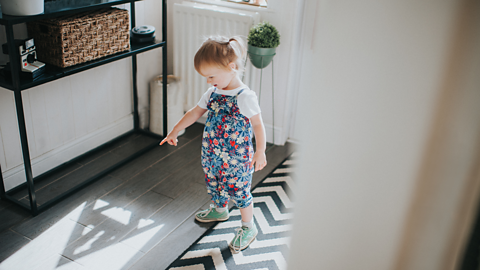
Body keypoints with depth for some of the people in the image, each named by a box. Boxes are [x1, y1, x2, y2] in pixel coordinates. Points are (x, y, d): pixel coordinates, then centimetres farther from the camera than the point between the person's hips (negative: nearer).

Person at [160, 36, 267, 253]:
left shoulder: (245, 96, -20)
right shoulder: (212, 93, 2)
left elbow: (257, 124, -17)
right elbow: (195, 113, 12)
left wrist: (260, 152, -19)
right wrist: (174, 131, 17)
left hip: (236, 158, -7)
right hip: (212, 153, 7)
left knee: (239, 190, 5)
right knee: (214, 184, 24)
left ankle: (248, 227, 25)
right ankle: (219, 210, 52)